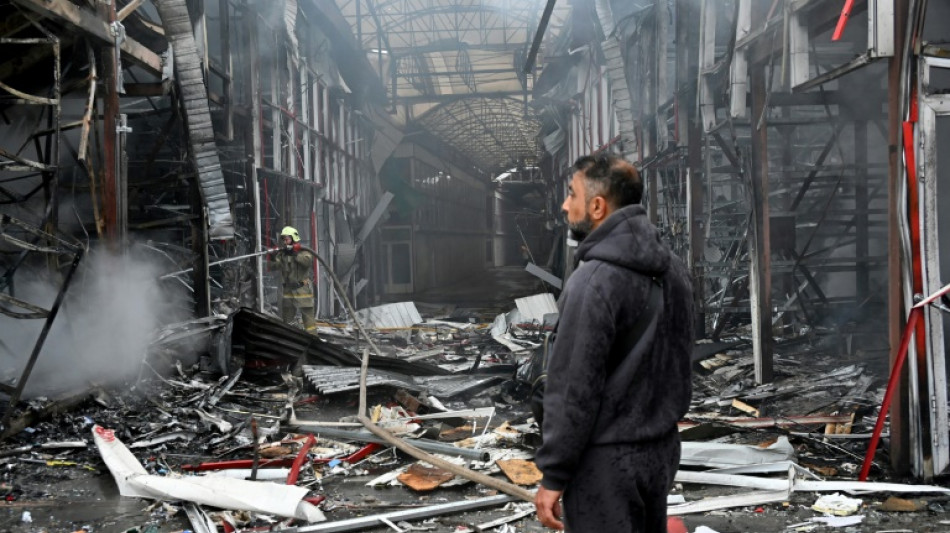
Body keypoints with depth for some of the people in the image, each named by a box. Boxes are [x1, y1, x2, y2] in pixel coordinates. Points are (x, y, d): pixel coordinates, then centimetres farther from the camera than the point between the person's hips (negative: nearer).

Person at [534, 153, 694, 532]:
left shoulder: (595, 280, -21)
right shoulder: (672, 268, 6)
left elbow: (574, 387, -21)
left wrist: (553, 474, -15)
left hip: (607, 459, -8)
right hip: (662, 449, 9)